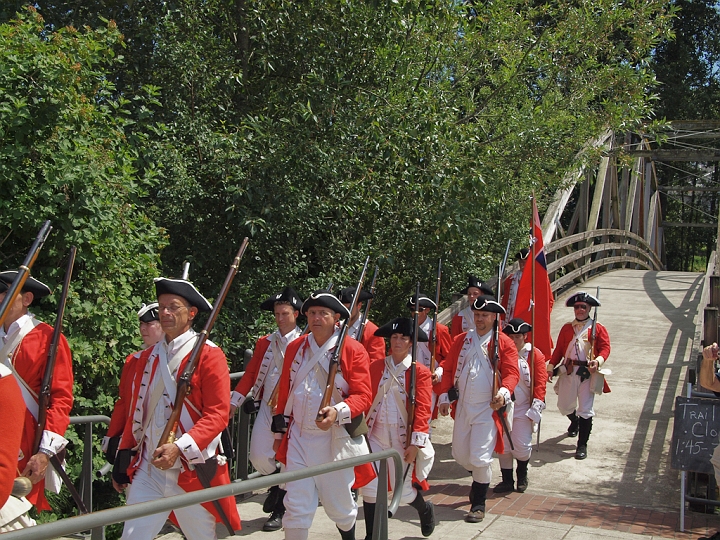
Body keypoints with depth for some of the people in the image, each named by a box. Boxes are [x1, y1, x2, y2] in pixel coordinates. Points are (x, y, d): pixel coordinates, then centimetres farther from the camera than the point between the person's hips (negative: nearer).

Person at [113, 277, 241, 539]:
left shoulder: (209, 355, -7)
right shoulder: (148, 357, 10)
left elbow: (218, 414, -13)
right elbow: (136, 411, 17)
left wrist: (180, 447, -24)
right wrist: (123, 458, 14)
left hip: (193, 471, -4)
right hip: (147, 471, 4)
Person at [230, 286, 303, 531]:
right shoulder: (265, 342, 8)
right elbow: (250, 374, 7)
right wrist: (234, 401, 1)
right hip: (266, 406, 3)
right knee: (258, 455, -2)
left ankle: (278, 511, 17)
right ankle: (276, 484, 30)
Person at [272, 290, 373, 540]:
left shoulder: (353, 350, -7)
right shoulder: (295, 348, 6)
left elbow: (363, 396, -10)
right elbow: (284, 393, 13)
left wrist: (338, 412, -29)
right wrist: (279, 433, 14)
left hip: (335, 441, -2)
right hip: (298, 439, 3)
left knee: (339, 507, 13)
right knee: (296, 509, 0)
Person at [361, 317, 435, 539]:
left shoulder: (421, 372, -4)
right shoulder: (376, 367, 5)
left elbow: (423, 409, -10)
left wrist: (415, 443, -16)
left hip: (402, 437, -2)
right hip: (376, 435, 3)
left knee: (404, 491, 4)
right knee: (369, 488, -4)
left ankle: (425, 510, 38)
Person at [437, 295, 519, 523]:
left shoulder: (504, 343, -3)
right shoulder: (461, 340, 9)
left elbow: (511, 372, -11)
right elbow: (449, 369, 11)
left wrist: (504, 392, -30)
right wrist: (445, 397, 1)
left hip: (488, 410, -5)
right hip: (462, 407, 5)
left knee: (480, 458, -8)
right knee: (460, 455, 13)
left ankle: (478, 504, 7)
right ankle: (480, 479, 43)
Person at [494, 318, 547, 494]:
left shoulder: (535, 355, -2)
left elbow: (540, 382, -4)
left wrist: (537, 405, -13)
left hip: (523, 409, -2)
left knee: (522, 447, -4)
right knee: (503, 446, 3)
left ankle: (522, 475, 24)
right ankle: (507, 480, 17)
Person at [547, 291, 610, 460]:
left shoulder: (598, 329, 2)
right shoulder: (566, 328, 11)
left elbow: (605, 347, -7)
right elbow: (559, 349, 11)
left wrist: (598, 360, -26)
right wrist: (550, 367, 4)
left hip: (588, 373, -3)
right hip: (568, 372, 4)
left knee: (585, 410, -5)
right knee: (564, 406, 12)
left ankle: (582, 445, 3)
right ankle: (574, 422, 48)